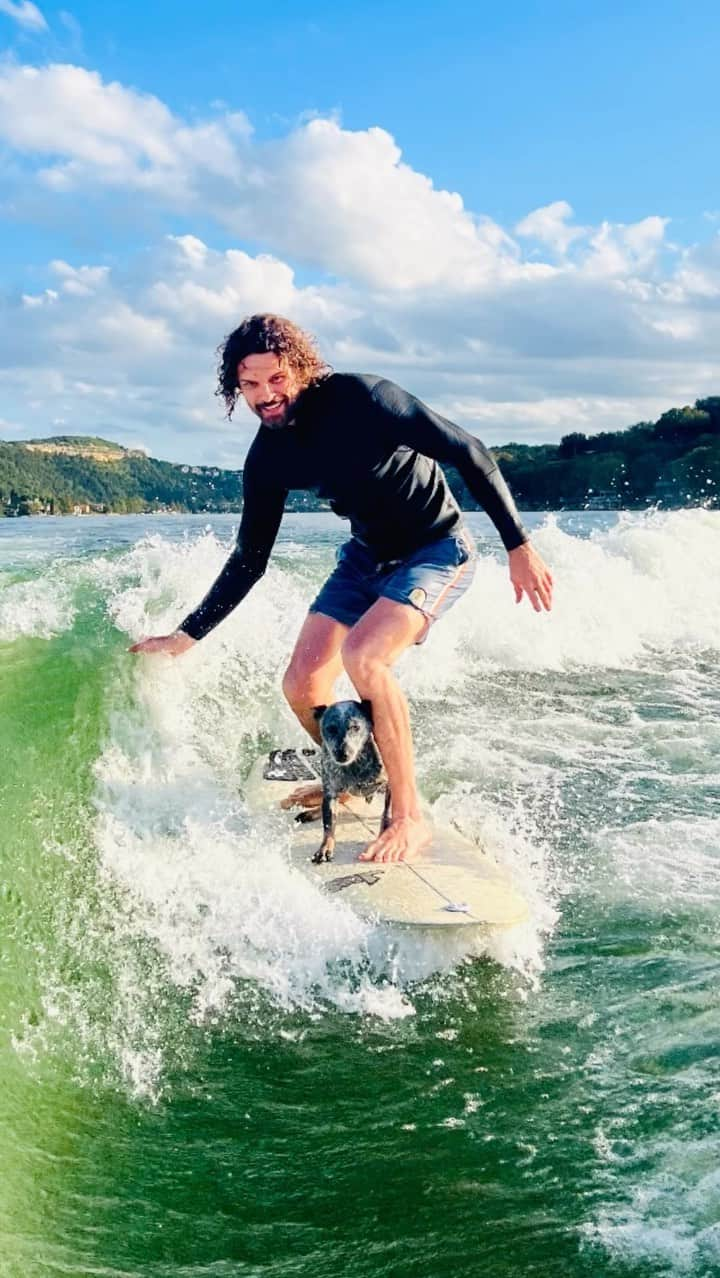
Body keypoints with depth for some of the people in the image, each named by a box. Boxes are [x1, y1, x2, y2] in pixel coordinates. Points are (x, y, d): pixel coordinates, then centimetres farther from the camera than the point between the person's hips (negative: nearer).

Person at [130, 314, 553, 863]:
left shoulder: (360, 396, -23)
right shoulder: (268, 457, -5)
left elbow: (471, 454, -19)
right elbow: (248, 561, 5)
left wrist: (519, 546, -22)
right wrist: (185, 636, 5)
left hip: (438, 550, -6)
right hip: (368, 556, 6)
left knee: (363, 656, -29)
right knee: (302, 685, -4)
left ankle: (411, 817, -16)